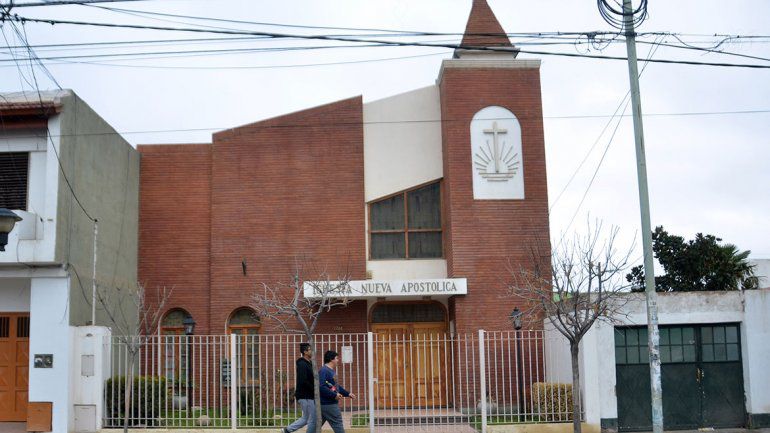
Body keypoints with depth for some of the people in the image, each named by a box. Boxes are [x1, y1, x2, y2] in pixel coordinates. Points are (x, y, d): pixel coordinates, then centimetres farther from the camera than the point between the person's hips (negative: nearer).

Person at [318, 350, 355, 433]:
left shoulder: (331, 371, 16)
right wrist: (334, 395, -24)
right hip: (328, 404, -10)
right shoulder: (324, 371, -16)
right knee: (338, 425, -3)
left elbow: (336, 386, 24)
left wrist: (347, 394, 20)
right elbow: (321, 387, -26)